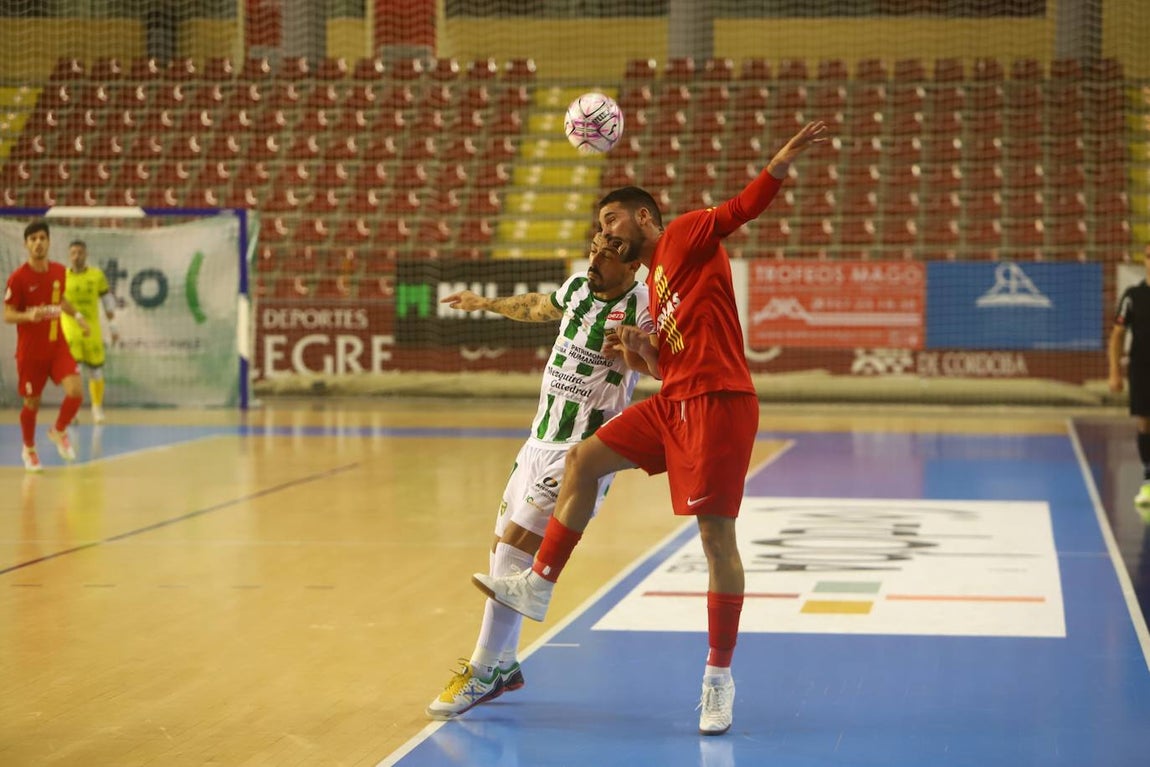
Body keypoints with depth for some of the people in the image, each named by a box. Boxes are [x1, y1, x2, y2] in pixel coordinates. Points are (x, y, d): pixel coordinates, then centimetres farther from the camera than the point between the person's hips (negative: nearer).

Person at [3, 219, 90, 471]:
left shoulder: (60, 271, 1)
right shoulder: (18, 277, -14)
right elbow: (7, 315, -11)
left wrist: (76, 315, 9)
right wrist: (29, 315, -29)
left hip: (57, 345, 3)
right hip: (30, 351, -3)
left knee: (75, 391, -15)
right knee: (32, 403, 6)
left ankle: (59, 432, 13)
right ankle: (29, 449, 32)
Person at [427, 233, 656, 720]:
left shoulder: (643, 306, -13)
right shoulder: (577, 287, 8)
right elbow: (539, 308, 30)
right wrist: (485, 304, 45)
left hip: (583, 453, -8)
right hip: (539, 441, 8)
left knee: (515, 548, -15)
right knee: (503, 549, 13)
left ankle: (482, 673, -6)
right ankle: (504, 666, 28)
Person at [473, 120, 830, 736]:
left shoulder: (683, 237, 1)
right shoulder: (654, 282, 23)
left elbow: (743, 207, -15)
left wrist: (784, 159, -32)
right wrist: (643, 348, 2)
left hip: (718, 402, -9)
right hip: (676, 401, 9)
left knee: (716, 535, -6)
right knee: (581, 460, 7)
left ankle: (720, 675, 2)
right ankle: (537, 586, 14)